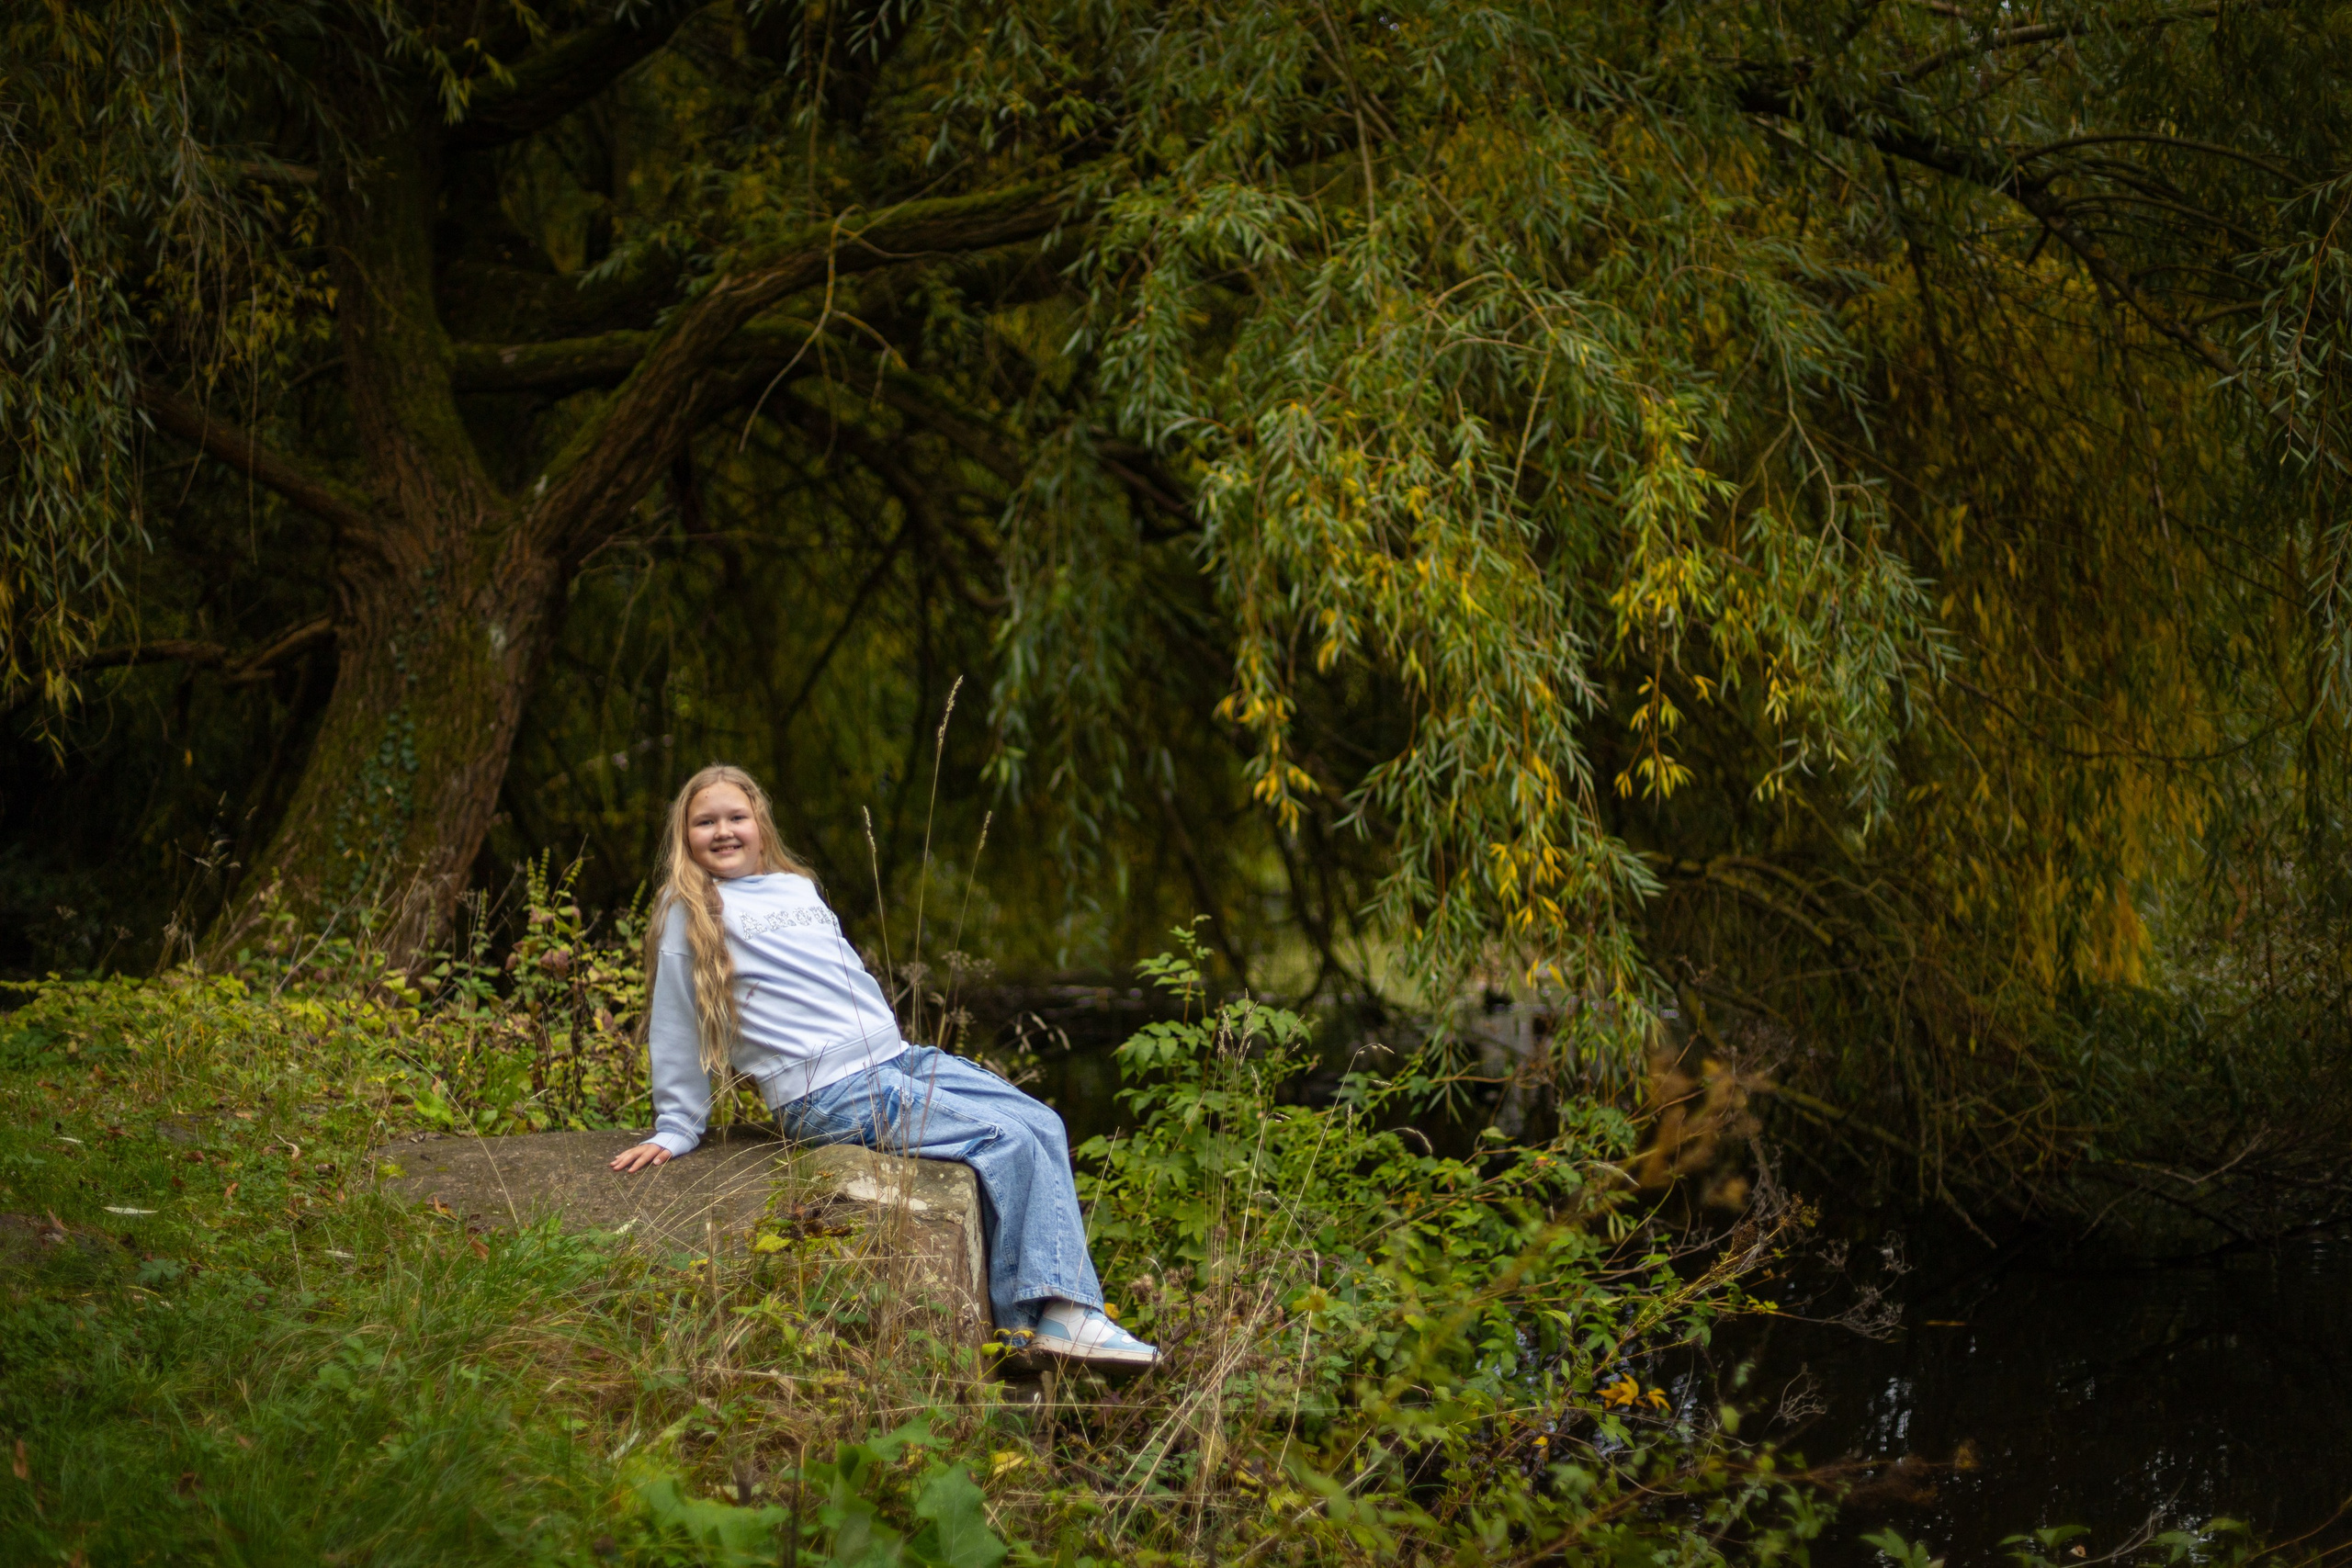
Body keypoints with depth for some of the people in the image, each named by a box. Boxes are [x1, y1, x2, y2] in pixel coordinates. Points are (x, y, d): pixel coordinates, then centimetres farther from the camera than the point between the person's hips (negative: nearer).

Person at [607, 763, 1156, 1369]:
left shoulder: (798, 887, 21)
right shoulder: (692, 911, 0)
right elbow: (674, 1032, 3)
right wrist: (674, 1132, 4)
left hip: (898, 1058, 8)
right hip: (829, 1094, -8)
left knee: (1043, 1124, -7)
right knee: (1007, 1140, -21)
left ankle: (1067, 1312, -12)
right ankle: (1025, 1323, -16)